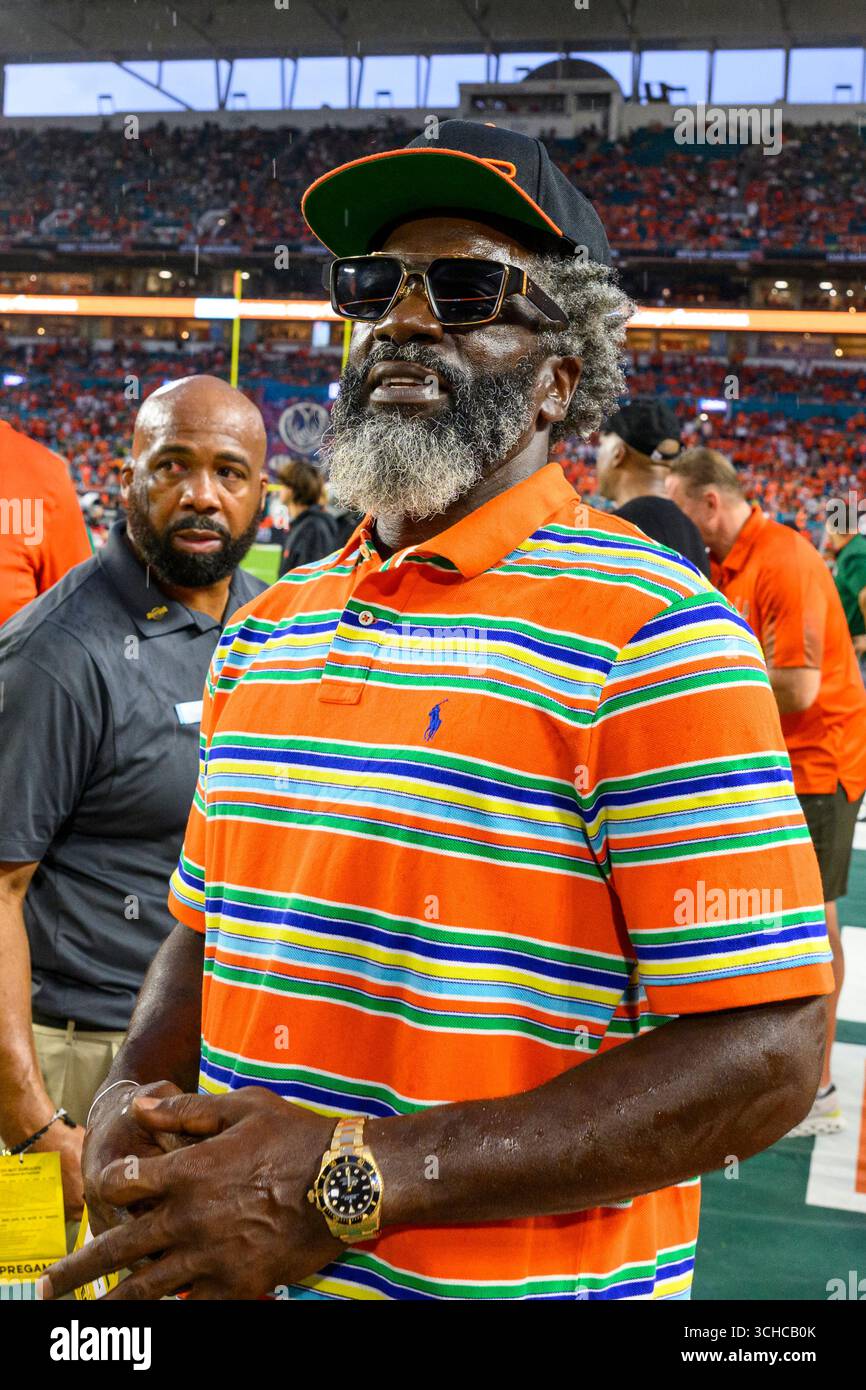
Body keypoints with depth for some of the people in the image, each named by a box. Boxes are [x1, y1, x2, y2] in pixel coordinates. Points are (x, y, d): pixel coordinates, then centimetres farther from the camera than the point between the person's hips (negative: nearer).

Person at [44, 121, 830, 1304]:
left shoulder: (648, 632, -16)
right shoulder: (268, 627, 6)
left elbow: (766, 1055, -21)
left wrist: (360, 1179, -24)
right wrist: (135, 1095, -6)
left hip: (520, 1279, -6)